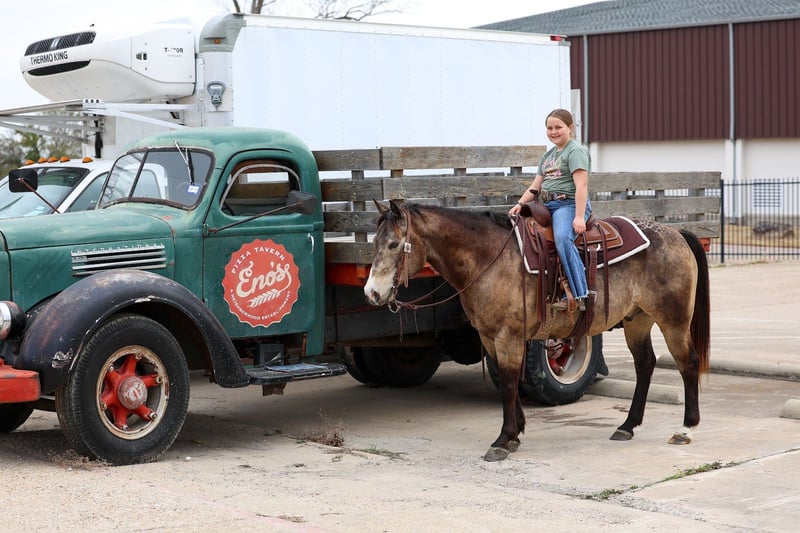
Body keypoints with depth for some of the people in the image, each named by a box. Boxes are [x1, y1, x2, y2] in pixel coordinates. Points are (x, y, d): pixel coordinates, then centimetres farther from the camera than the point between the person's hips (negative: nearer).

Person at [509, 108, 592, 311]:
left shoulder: (576, 151, -4)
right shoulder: (548, 155, 24)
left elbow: (581, 185, -14)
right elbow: (535, 186, 22)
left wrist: (579, 217, -24)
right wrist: (520, 204, 2)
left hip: (568, 204, -9)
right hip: (546, 206, 9)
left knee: (562, 238, -35)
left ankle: (579, 295, -38)